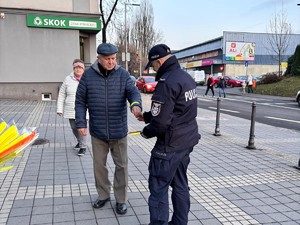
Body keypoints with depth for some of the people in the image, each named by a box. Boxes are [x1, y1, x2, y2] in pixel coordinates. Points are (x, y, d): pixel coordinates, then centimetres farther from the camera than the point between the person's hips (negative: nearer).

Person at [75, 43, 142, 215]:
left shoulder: (123, 74, -4)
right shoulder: (88, 75, -4)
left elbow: (133, 92, -13)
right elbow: (80, 102, 1)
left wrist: (136, 104, -36)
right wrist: (81, 123, -7)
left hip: (119, 131, 0)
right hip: (97, 132, 1)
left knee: (121, 166, 10)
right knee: (99, 165, 15)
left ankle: (121, 199, 27)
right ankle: (103, 195, 36)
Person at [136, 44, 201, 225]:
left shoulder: (166, 82, -21)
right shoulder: (187, 78, 9)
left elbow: (161, 123, -23)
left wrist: (146, 132, -3)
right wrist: (148, 116, 17)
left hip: (170, 145, -9)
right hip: (187, 141, 10)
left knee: (159, 188, 2)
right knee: (180, 185, 18)